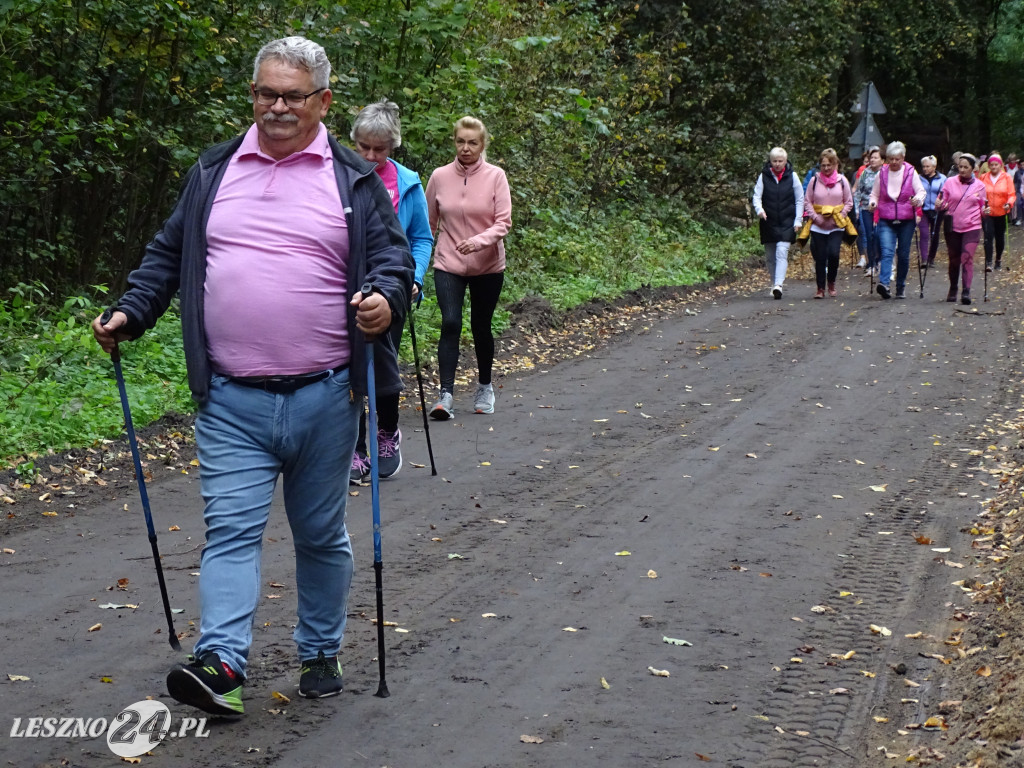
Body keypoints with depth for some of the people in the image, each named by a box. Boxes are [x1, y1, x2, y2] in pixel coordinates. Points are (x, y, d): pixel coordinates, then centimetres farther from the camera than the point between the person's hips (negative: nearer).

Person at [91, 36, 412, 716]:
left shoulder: (354, 180, 4)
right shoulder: (214, 173, 11)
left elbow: (393, 258, 3)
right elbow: (169, 254, 18)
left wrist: (386, 300, -19)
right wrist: (129, 314, 5)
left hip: (324, 399, -1)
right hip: (232, 401, 1)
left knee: (322, 534, 12)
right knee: (231, 528, -8)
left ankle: (321, 654, 25)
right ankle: (221, 663, -13)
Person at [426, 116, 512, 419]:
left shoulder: (495, 177, -7)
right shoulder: (440, 177, -1)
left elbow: (503, 222, -11)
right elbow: (429, 222, 8)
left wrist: (479, 240, -29)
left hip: (488, 266, 0)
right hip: (448, 265, 0)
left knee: (481, 327, 12)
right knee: (450, 324, -16)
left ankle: (485, 388, 33)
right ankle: (446, 394, -18)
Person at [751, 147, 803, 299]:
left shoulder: (792, 177, 2)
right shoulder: (764, 177, 2)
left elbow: (800, 200, 7)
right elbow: (757, 196, -1)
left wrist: (798, 221, 0)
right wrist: (759, 209, -23)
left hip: (786, 223, -2)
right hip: (769, 222, 2)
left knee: (782, 252, -16)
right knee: (770, 256, 8)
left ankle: (778, 285, -25)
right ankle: (774, 283, 22)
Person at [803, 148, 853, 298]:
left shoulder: (842, 180, 3)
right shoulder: (814, 180, 2)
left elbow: (849, 202, 8)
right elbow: (807, 202, 5)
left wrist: (839, 217, -5)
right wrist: (815, 217, -8)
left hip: (836, 226, 0)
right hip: (818, 226, 1)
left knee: (833, 254, -15)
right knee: (820, 258, 1)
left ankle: (831, 282, 9)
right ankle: (820, 288, 11)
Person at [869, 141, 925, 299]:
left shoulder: (911, 172, 1)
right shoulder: (882, 173, 5)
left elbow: (921, 191, 3)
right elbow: (875, 193, 14)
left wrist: (917, 199, -19)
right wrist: (873, 202, -8)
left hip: (906, 221, 0)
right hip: (886, 221, 0)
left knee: (903, 255, 7)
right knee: (887, 252, -18)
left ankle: (901, 286, 20)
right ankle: (884, 283, -33)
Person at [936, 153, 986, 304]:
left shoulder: (979, 185, 5)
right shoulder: (950, 182, 3)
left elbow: (982, 206, 14)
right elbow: (942, 203, 7)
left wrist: (985, 211, -7)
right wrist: (939, 204, -15)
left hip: (972, 227, -1)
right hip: (952, 227, 1)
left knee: (967, 258, -14)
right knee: (954, 259, 10)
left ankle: (966, 291, -17)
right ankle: (952, 290, 24)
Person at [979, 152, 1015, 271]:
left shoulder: (1007, 177, -1)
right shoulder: (983, 177, 2)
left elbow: (1012, 195, -4)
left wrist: (1009, 203, -23)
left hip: (1001, 213, 1)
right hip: (987, 213, -1)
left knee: (1000, 237, 12)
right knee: (988, 236, -13)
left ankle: (999, 259, 33)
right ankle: (988, 262, -17)